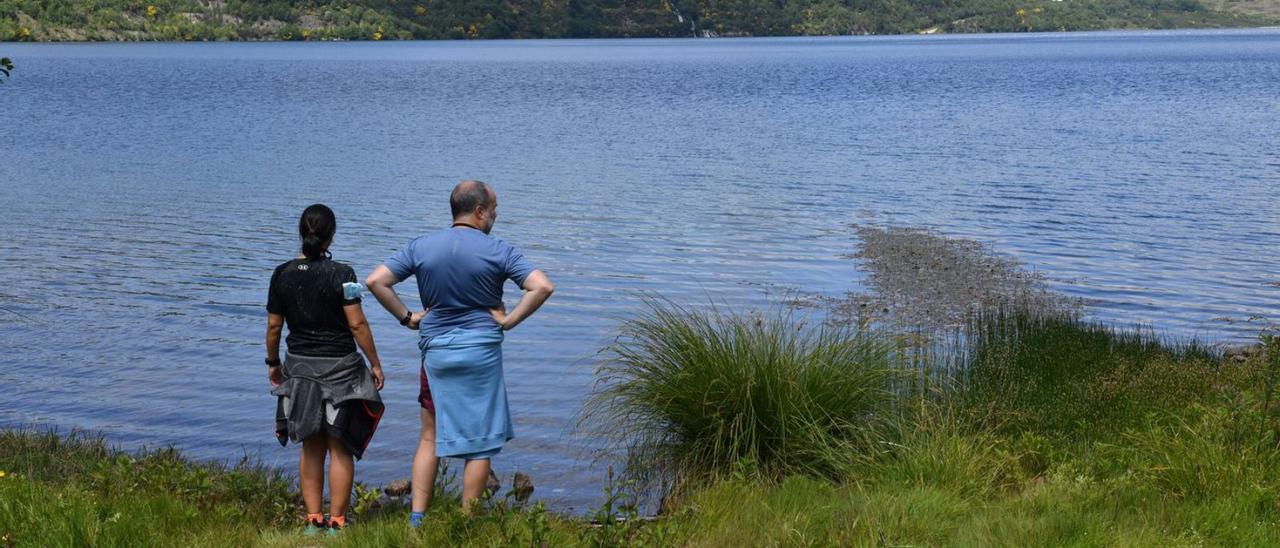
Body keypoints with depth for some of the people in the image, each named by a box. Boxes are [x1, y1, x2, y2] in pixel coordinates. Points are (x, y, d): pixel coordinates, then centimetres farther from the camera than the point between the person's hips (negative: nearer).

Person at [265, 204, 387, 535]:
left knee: (311, 448, 14)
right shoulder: (340, 274, -13)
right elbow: (357, 324, -14)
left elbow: (273, 326, 4)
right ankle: (336, 523, 6)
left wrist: (273, 363, 18)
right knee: (340, 449, 5)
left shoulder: (282, 275, -2)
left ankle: (313, 520, 16)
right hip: (340, 367, -4)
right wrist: (375, 364, -4)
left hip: (300, 367, 4)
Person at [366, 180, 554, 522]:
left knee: (430, 438, 15)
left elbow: (375, 281, -3)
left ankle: (416, 519, 10)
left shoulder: (420, 247, 2)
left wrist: (407, 318, 4)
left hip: (434, 352, 3)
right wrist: (509, 321, -7)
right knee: (479, 443, 6)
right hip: (481, 352, -3)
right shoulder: (497, 251, -6)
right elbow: (542, 287, -16)